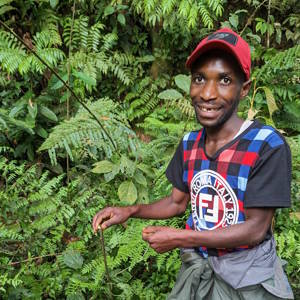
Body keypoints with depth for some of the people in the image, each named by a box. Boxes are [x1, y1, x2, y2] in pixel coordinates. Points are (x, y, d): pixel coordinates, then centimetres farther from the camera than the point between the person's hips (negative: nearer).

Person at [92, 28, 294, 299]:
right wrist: (129, 211, -6)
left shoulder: (268, 147, -20)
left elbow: (255, 229, -19)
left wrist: (178, 238, -20)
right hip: (196, 268, 5)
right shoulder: (189, 144, 0)